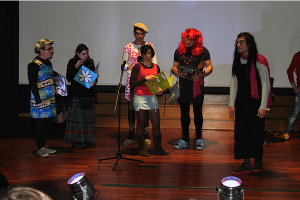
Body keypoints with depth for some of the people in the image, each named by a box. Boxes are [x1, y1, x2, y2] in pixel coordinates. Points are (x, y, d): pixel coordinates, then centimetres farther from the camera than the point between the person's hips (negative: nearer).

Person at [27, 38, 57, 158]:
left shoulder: (48, 62, 12)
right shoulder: (34, 64, -14)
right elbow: (32, 83, -17)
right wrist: (38, 100, -19)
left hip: (50, 99, 8)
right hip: (40, 100, -8)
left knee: (49, 122, 12)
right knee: (40, 123, 0)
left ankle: (44, 145, 25)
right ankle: (40, 148, 11)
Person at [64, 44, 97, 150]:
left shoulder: (90, 62, 8)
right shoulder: (72, 62, -3)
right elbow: (68, 78, -10)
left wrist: (93, 83, -11)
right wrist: (75, 67, -23)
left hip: (88, 94, 4)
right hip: (76, 94, -4)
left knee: (87, 117, 6)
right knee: (76, 117, -3)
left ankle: (86, 140, 14)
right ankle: (76, 141, 3)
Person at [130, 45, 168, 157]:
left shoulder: (156, 67, 12)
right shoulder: (137, 67, -3)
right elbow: (132, 84, -9)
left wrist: (160, 90, 0)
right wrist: (145, 78, -17)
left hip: (152, 97, 4)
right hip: (140, 97, -4)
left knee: (156, 122, 1)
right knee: (141, 123, 2)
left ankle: (158, 148, 11)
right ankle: (142, 148, 13)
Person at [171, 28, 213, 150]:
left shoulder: (203, 51, -3)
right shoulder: (179, 51, 8)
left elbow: (210, 67, -4)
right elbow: (174, 67, 12)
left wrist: (201, 75, -21)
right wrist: (175, 72, -11)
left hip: (197, 85, -3)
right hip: (183, 85, 4)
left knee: (197, 112, 5)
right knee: (184, 113, 9)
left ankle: (199, 139, 16)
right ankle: (185, 139, 18)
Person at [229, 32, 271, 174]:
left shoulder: (259, 61, -10)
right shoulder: (237, 61, 9)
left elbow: (265, 85, -11)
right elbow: (234, 84, 11)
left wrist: (263, 106, -15)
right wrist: (231, 104, 5)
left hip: (255, 102, -6)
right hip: (241, 102, 6)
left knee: (256, 132, 3)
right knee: (241, 132, 4)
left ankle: (258, 160, 22)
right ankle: (246, 164, 11)